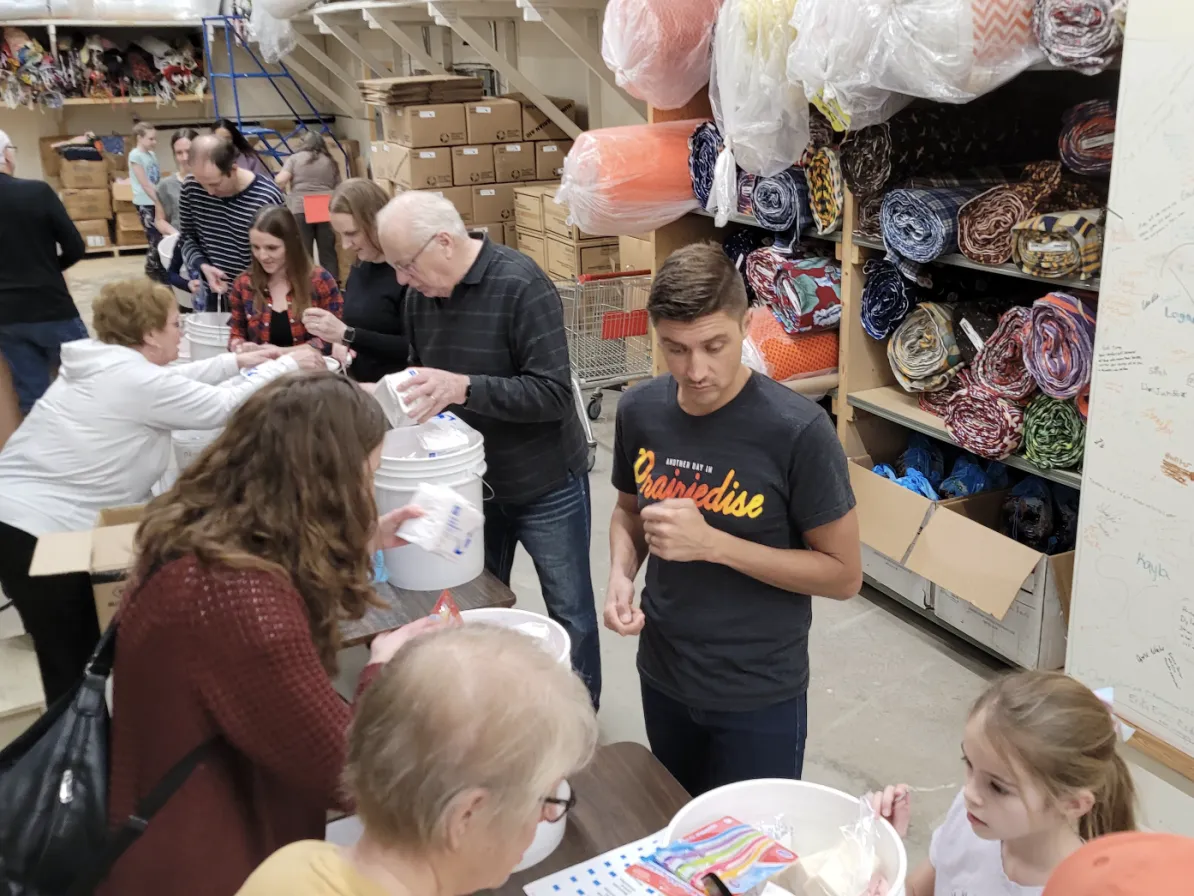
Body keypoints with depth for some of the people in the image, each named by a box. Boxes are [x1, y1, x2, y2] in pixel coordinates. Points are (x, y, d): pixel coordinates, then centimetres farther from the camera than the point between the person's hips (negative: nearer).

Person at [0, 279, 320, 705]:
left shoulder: (99, 363, 10)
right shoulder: (136, 380, -17)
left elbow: (176, 382, 25)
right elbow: (224, 406, -10)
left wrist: (236, 361, 27)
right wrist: (285, 366, 2)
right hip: (41, 532, -9)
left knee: (74, 658, 20)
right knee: (72, 665, 4)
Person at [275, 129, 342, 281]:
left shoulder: (295, 158, 8)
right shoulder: (331, 162, 16)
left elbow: (280, 180, -3)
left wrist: (287, 189, 17)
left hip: (300, 210, -2)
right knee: (328, 252, 7)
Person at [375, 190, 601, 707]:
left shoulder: (520, 286, -22)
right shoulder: (419, 295, -1)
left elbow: (553, 393, -27)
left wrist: (462, 388, -35)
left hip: (545, 486, -6)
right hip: (472, 481, 6)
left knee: (569, 610, 9)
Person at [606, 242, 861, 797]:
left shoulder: (798, 430, -22)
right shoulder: (639, 410, -7)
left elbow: (844, 574, -16)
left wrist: (713, 544, -26)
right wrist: (621, 575, -11)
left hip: (760, 694, -4)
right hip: (662, 676, 5)